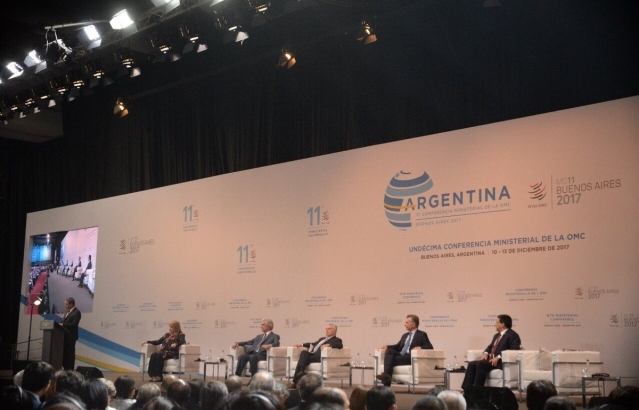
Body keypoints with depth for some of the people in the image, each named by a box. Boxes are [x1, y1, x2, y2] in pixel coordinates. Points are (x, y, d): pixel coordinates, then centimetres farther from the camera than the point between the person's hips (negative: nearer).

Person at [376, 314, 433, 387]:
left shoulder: (421, 335, 9)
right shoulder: (405, 335, 31)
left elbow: (430, 347, -2)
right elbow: (398, 346, 27)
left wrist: (420, 347, -22)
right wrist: (387, 346, 8)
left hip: (411, 358, -6)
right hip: (400, 355, 6)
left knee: (392, 360, -29)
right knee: (389, 351, -23)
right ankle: (386, 375, -38)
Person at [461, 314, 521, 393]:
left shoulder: (512, 335, -5)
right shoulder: (497, 335, 25)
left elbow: (514, 350, -18)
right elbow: (490, 346, 32)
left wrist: (498, 357, -25)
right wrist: (485, 353, 7)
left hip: (502, 362, -9)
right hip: (491, 360, 9)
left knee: (480, 364, -30)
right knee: (471, 364, -11)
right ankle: (467, 390, -19)